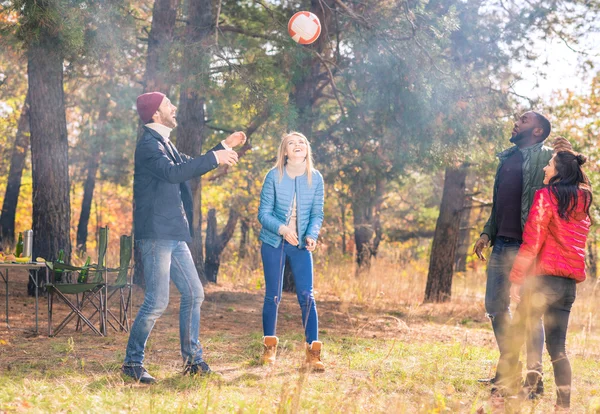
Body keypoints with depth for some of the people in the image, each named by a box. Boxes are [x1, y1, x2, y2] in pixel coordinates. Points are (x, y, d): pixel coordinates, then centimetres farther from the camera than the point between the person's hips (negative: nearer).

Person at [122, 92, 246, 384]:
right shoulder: (149, 144, -13)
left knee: (193, 293, 11)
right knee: (157, 302, -9)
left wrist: (224, 146, 30)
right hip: (155, 234, -10)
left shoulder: (163, 143, 18)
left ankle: (193, 358, 18)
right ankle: (132, 362, 2)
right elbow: (173, 173, -29)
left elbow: (189, 167, 32)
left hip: (174, 235, 10)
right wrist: (214, 158, -25)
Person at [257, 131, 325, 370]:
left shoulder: (315, 178, -5)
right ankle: (269, 348, 21)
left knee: (306, 296, -7)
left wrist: (312, 236, -18)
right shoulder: (274, 176, -10)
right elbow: (263, 213, -9)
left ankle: (313, 353, -5)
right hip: (274, 242, -1)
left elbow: (317, 214, 1)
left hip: (301, 244, 1)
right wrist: (281, 228, -27)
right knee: (273, 296, 5)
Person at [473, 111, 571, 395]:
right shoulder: (507, 158, 18)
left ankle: (534, 377, 1)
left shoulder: (546, 157, -3)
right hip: (502, 244, 8)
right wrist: (487, 233, 16)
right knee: (496, 307, 11)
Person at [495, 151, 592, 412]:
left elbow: (532, 242, -12)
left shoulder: (546, 197, -7)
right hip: (569, 283, 6)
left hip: (543, 279, -6)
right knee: (557, 347, 6)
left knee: (515, 337, 6)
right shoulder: (583, 204, 13)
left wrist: (516, 278, -11)